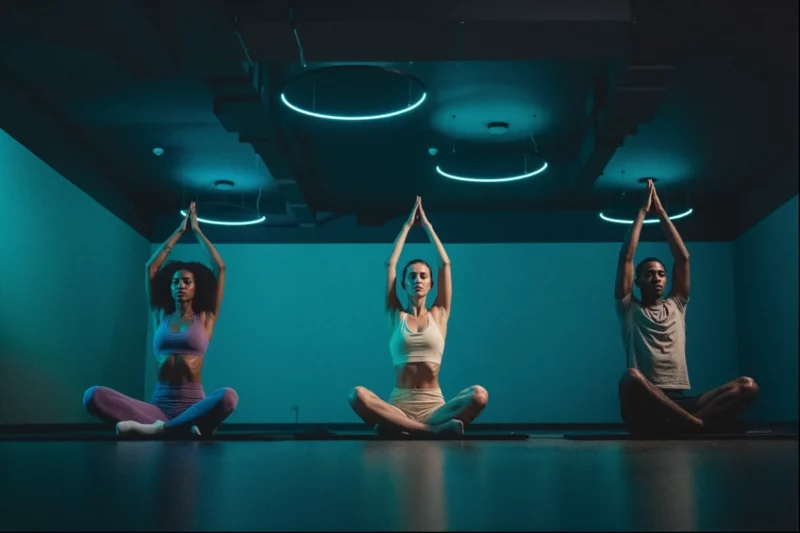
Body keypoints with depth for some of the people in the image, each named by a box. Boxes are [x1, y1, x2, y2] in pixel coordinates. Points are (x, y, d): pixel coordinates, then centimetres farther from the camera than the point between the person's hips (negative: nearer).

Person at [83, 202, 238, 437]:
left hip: (193, 405, -2)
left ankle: (157, 429, -34)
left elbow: (220, 268, 10)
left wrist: (197, 231, 20)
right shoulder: (161, 317, 17)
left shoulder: (205, 318, 12)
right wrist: (180, 231, 25)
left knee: (228, 397, -37)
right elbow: (151, 267, 18)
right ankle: (181, 428, -34)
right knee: (93, 395, -24)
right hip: (159, 404, 2)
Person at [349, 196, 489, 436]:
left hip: (433, 406, 1)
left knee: (479, 395, -30)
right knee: (358, 395, -32)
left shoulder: (438, 315, 13)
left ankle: (401, 428, -34)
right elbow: (390, 265, 10)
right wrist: (408, 225, 18)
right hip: (398, 403, 0)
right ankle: (434, 430, -36)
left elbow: (445, 264, 11)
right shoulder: (396, 316, 13)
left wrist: (427, 225, 20)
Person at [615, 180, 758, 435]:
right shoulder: (629, 310, 14)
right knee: (631, 378, -41)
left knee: (748, 386, -20)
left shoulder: (676, 306, 23)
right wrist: (643, 211, 11)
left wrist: (661, 212, 18)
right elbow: (626, 257, 6)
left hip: (681, 401, 4)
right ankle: (702, 424, -34)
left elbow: (683, 258, 17)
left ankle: (680, 425, -35)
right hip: (645, 408, -3)